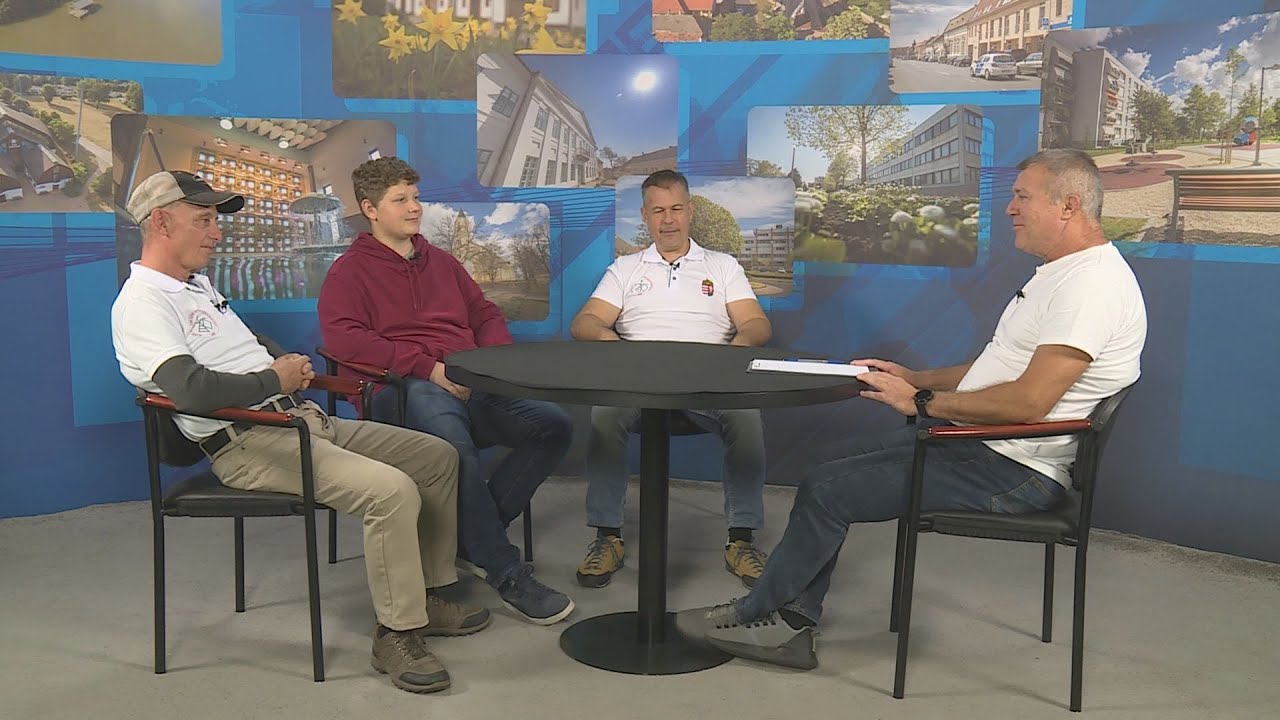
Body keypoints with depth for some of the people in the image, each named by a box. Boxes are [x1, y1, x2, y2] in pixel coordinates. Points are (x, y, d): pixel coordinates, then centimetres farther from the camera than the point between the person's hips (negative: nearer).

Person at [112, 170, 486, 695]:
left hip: (301, 418, 10)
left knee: (437, 458, 6)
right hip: (247, 443, -10)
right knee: (393, 490, -29)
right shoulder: (142, 303, -10)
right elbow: (190, 389, -27)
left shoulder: (197, 284, 21)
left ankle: (427, 596, 15)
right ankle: (397, 633, -12)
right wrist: (275, 380, -12)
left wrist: (293, 364, 9)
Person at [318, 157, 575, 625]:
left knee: (554, 425, -17)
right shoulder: (349, 272, 9)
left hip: (471, 384, 6)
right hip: (404, 389, -6)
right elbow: (343, 338, -8)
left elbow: (487, 315, 30)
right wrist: (427, 366, -15)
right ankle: (506, 573, -25)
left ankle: (474, 538, -8)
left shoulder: (441, 262, 29)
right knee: (455, 445, -39)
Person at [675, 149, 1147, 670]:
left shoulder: (1092, 284, -19)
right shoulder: (1059, 272, 16)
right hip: (973, 440, 11)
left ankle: (754, 614, 10)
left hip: (1012, 470, -11)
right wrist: (913, 378, 13)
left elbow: (1028, 401, -27)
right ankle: (791, 625, 6)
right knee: (829, 464, 6)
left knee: (826, 490, -11)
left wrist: (922, 402, -17)